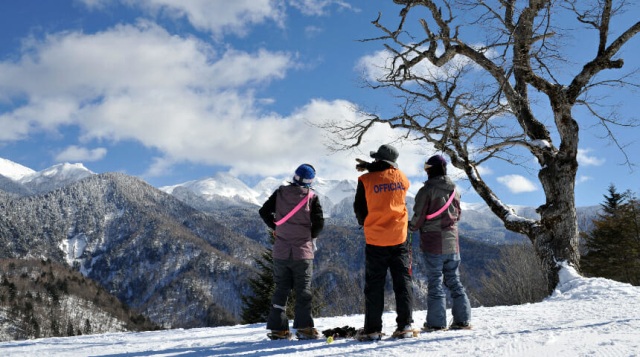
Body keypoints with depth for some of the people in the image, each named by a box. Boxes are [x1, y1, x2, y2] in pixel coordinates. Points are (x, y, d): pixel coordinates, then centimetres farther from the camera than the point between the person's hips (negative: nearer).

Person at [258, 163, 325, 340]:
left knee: (281, 289, 11)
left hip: (281, 251, 3)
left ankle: (278, 328, 9)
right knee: (303, 290, 4)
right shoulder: (312, 197, -6)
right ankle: (304, 327, -2)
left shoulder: (280, 192, 0)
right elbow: (319, 223, -9)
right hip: (303, 252, -2)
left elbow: (264, 211, 2)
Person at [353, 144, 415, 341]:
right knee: (403, 282, 7)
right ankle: (405, 325, 4)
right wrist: (370, 167, 23)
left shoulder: (366, 180, -8)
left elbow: (359, 209, 2)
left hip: (375, 240, -2)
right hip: (399, 238, 2)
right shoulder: (401, 177, 2)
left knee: (374, 286, 5)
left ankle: (372, 329, 6)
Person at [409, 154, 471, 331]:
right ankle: (462, 319, 12)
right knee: (453, 280, 12)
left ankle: (436, 322, 2)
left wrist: (411, 226, 9)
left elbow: (419, 217, -11)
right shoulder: (454, 190, 7)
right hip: (452, 243, 5)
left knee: (435, 281, 0)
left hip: (433, 243, -5)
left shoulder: (427, 190, -12)